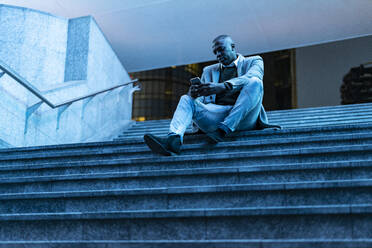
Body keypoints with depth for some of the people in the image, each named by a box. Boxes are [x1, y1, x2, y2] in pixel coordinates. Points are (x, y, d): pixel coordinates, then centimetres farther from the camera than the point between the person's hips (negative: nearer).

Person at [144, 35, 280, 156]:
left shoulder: (254, 61, 16)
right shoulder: (209, 71, 28)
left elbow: (252, 77, -9)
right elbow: (202, 100, 16)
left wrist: (222, 86, -27)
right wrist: (194, 94, -11)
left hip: (244, 117, -3)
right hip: (216, 115, 3)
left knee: (255, 82, -26)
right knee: (186, 99, -16)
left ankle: (223, 130, -34)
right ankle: (174, 139, -43)